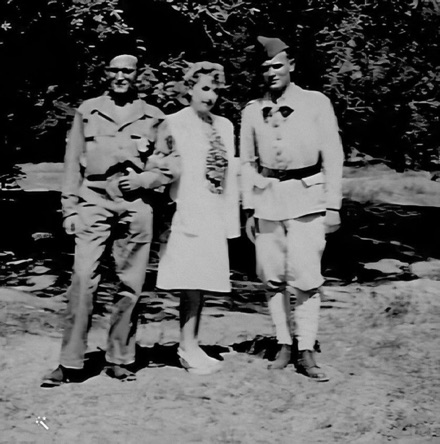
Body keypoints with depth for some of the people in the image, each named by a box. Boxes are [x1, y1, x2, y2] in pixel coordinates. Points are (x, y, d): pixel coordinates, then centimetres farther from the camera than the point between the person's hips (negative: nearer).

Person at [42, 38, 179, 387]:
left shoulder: (154, 117, 11)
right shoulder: (87, 111, 11)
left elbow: (168, 167, 14)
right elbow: (73, 163, 11)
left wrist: (144, 179, -5)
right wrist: (70, 208, 5)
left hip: (136, 205, 1)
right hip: (94, 203, -1)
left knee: (130, 285, 2)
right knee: (83, 279, -11)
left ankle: (120, 359, 14)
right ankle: (71, 363, -7)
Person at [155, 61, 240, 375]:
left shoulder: (225, 126, 15)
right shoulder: (174, 124, -3)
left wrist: (231, 218, 14)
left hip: (214, 215, 6)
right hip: (187, 212, -6)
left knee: (203, 279, 8)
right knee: (192, 281, -8)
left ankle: (192, 346, 15)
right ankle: (188, 348, -2)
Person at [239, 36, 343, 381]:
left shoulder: (316, 103, 1)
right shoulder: (252, 111, 9)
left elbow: (333, 156, 1)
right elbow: (248, 162, 13)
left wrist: (333, 205, -4)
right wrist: (249, 207, 8)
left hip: (307, 197, -3)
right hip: (268, 197, 3)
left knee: (306, 277, -9)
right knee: (273, 278, 4)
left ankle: (306, 351, -2)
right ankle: (284, 345, 15)